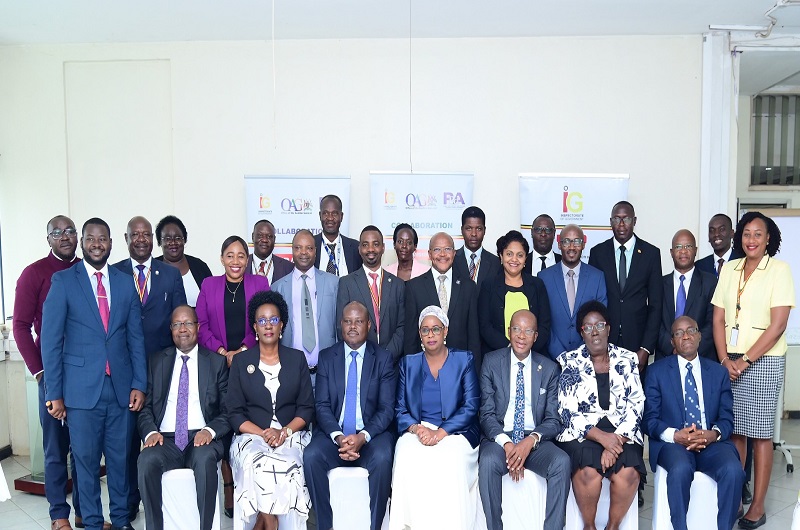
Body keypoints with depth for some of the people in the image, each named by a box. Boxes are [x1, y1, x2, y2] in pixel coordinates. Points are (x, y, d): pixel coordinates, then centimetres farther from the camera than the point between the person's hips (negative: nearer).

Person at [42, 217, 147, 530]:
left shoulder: (126, 284, 8)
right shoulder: (63, 281, -1)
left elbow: (136, 339, 9)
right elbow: (51, 340, -3)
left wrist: (139, 384, 2)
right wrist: (54, 393, -6)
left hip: (121, 388, 3)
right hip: (82, 388, -2)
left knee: (121, 457, 10)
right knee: (86, 460, 7)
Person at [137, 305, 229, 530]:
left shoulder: (217, 362, 10)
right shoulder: (157, 361, 16)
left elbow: (228, 410, 6)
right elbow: (146, 407, 11)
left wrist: (210, 430, -14)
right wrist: (150, 432, -9)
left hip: (201, 438, -2)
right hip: (165, 440, 2)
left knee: (205, 459, -35)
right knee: (147, 460, -31)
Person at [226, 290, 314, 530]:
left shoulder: (297, 359, 10)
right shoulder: (241, 361, 9)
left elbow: (306, 408, 6)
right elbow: (235, 413, 3)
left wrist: (284, 432, -13)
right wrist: (264, 434, -14)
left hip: (291, 435, 0)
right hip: (252, 435, 0)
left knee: (288, 464, -32)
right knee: (255, 463, -33)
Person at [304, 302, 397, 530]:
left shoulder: (384, 358, 3)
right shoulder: (326, 357, 8)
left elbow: (387, 408, -4)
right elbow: (322, 405, 1)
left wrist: (363, 436, -20)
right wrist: (338, 437, -17)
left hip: (372, 434, -1)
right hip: (334, 433, 2)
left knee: (382, 458, -33)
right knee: (311, 456, -27)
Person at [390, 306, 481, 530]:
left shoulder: (464, 360, 5)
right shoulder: (408, 363, 12)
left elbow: (471, 406, -4)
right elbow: (400, 409, 7)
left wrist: (441, 432, -17)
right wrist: (417, 428, -15)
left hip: (455, 432, -1)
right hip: (417, 431, 2)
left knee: (449, 461, -34)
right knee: (407, 459, -31)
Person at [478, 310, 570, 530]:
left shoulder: (549, 369, 5)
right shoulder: (491, 362, 3)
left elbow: (553, 420, 3)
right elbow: (487, 414, -1)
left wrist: (531, 440, -18)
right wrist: (505, 442, -20)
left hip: (535, 442, 1)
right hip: (499, 438, -1)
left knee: (562, 462, -28)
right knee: (488, 461, -33)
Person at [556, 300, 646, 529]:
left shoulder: (627, 360, 8)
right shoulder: (569, 362, 2)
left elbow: (635, 405, 0)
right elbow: (567, 412, -5)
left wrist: (617, 441, -16)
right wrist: (601, 437, -19)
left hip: (621, 432, 2)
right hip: (582, 432, -1)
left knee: (628, 473, -28)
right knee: (588, 471, -30)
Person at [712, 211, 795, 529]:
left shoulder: (779, 270, -4)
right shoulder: (728, 269, 9)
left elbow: (778, 324, -9)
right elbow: (718, 318, 7)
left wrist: (745, 360, -11)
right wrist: (725, 359, -4)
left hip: (763, 361, -4)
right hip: (729, 361, 4)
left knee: (759, 433, 2)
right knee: (734, 431, 7)